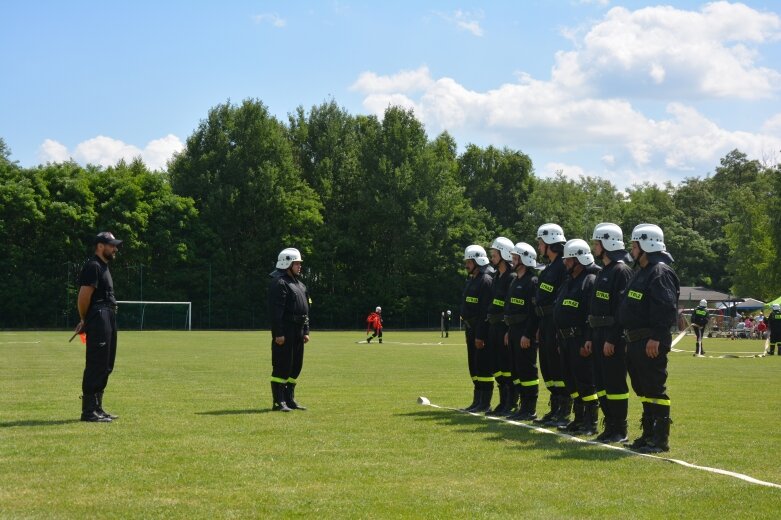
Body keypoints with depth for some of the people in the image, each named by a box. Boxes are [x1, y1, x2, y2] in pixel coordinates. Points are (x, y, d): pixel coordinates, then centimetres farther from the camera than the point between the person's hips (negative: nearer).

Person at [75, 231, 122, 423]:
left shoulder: (104, 267, 21)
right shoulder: (93, 266, -11)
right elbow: (84, 297, -17)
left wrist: (85, 321, 11)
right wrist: (85, 320, -3)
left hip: (109, 321, 10)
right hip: (99, 322, -10)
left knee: (105, 366, 14)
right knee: (96, 366, -9)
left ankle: (97, 408, 21)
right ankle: (89, 411, -7)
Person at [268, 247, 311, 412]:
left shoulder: (299, 284, 19)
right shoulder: (279, 283, -11)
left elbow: (305, 310, 22)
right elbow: (276, 310, -18)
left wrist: (306, 331, 16)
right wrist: (278, 333, -22)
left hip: (298, 331, 10)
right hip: (285, 331, -10)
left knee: (296, 366, 12)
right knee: (282, 366, -7)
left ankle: (289, 399, 21)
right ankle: (278, 402, -4)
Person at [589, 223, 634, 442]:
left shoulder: (621, 271, -13)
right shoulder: (604, 271, 17)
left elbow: (622, 309, -19)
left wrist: (612, 340, -22)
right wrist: (592, 338, 17)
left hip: (613, 337, -10)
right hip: (599, 334, 10)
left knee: (615, 382, -5)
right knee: (601, 382, 12)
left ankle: (619, 430, 1)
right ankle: (610, 425, 18)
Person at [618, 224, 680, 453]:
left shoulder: (661, 273, -13)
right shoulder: (643, 272, 19)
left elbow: (666, 308, -23)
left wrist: (656, 338, -26)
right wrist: (630, 336, 20)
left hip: (650, 342, -10)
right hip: (636, 341, 10)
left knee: (655, 390, -7)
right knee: (643, 389, 14)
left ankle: (660, 439, -3)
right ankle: (648, 434, 22)